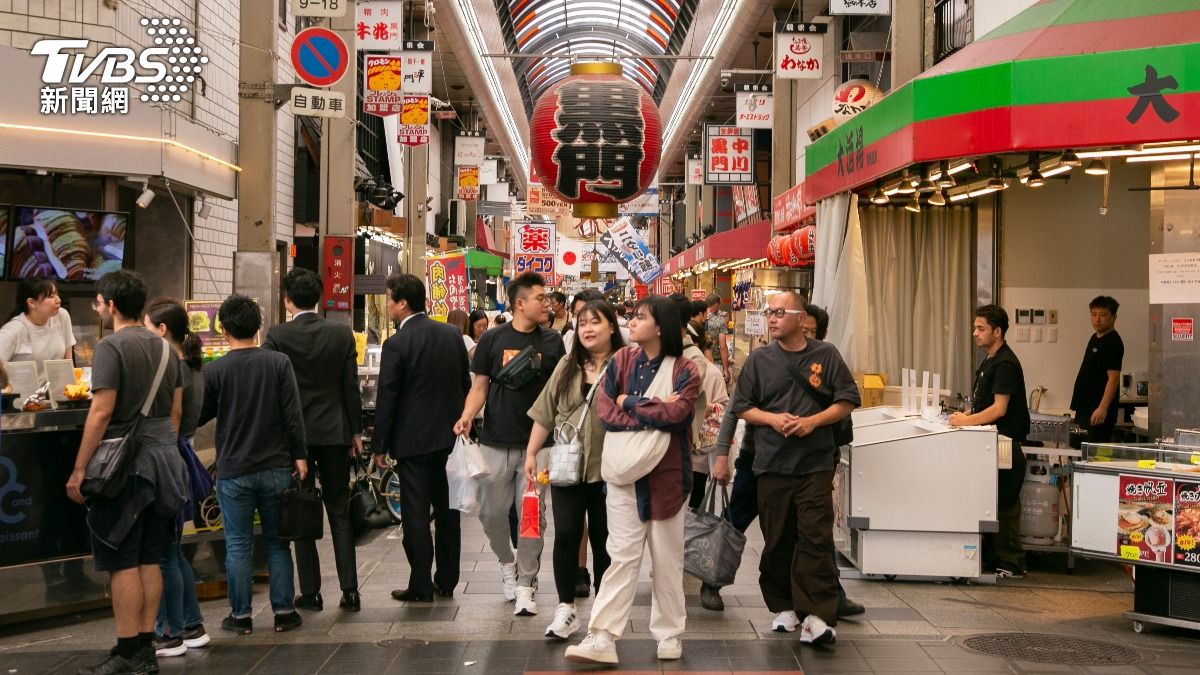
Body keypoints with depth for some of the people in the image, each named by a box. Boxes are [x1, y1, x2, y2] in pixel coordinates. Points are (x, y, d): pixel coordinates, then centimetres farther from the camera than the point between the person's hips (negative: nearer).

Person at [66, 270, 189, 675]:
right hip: (162, 459, 7)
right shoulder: (165, 348, 11)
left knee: (122, 563, -2)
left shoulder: (111, 347, -12)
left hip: (124, 465, -7)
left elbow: (101, 412, -17)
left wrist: (79, 469, -13)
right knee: (149, 561, 10)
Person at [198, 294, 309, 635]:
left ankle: (241, 615, 12)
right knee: (277, 542, 11)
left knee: (237, 545, 7)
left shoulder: (214, 370, -8)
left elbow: (199, 416, 3)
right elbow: (293, 414, -6)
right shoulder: (278, 363, -5)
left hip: (233, 471, -1)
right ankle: (283, 612, 13)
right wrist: (299, 455, 0)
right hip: (276, 467, 2)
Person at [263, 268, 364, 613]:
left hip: (293, 434, -2)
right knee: (340, 513, 10)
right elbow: (351, 387, 0)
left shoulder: (277, 336, -8)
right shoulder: (342, 334, -2)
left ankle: (310, 592, 9)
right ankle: (350, 590, 6)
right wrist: (356, 431, 8)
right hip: (335, 432, 2)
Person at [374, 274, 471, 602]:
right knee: (447, 509, 13)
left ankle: (421, 585, 4)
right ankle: (447, 581, 20)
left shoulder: (396, 344, -13)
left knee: (416, 513, 1)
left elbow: (386, 399, -11)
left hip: (414, 439, -6)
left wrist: (380, 447, -4)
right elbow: (466, 385, 10)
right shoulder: (452, 335, 4)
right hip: (450, 436, 6)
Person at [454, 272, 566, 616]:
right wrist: (466, 417, -13)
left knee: (531, 516, 0)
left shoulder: (552, 341, 4)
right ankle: (507, 563, 33)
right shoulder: (492, 339, 2)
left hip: (536, 443, 0)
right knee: (492, 512, 6)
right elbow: (479, 387, 5)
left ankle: (525, 583, 13)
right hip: (496, 442, 0)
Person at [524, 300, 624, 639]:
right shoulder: (567, 366, 9)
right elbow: (545, 413, 11)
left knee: (603, 538, 7)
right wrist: (531, 453, 7)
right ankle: (566, 607, 7)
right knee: (565, 534, -2)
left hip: (606, 468, -3)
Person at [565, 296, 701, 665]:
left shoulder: (685, 371, -5)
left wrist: (630, 403, -11)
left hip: (667, 475, -1)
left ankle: (670, 634, 22)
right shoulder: (621, 361, 2)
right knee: (622, 556, -2)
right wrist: (655, 415, -16)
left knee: (667, 558, 9)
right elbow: (606, 412, -8)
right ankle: (602, 638, -3)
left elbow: (677, 413, -22)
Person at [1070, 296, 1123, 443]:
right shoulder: (1095, 338, 15)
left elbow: (1113, 378, -20)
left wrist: (1103, 407, -27)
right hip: (1085, 408, 10)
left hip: (1099, 411, -10)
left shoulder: (1113, 343, -13)